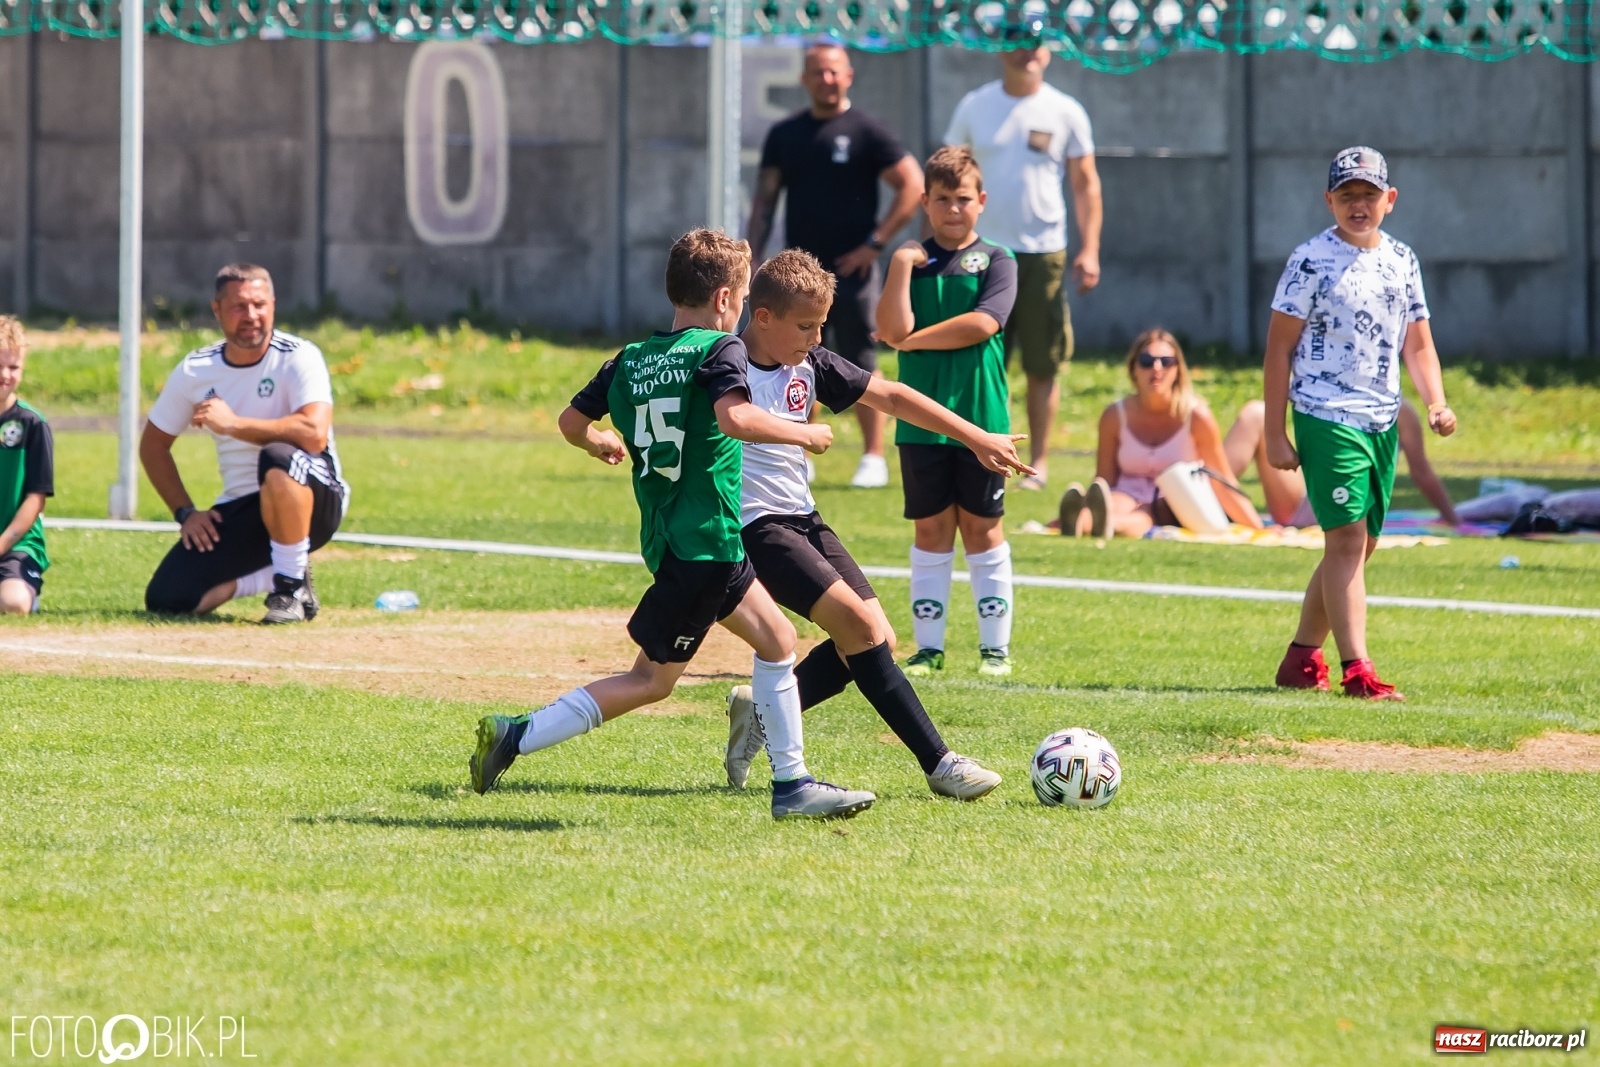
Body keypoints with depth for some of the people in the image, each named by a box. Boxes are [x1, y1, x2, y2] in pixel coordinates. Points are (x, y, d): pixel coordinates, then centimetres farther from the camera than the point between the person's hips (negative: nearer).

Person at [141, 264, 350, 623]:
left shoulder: (297, 357, -14)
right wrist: (185, 512, 2)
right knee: (166, 600, -11)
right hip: (241, 510, 5)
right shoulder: (194, 371, -1)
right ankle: (270, 576, 13)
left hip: (313, 503, -5)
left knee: (278, 458, -39)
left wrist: (232, 424, -28)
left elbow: (315, 434, -31)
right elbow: (153, 446, 12)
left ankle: (294, 586, -20)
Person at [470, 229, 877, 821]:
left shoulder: (630, 361, 11)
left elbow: (571, 422, 16)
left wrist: (601, 444, 38)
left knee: (777, 640, 17)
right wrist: (803, 434, -12)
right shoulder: (719, 349, -9)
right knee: (652, 679, -3)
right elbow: (734, 417, -27)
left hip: (668, 540, 9)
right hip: (705, 541, -9)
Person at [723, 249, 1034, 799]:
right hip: (756, 526, -9)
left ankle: (762, 711, 15)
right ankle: (938, 763, -17)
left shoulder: (810, 364, 7)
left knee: (877, 640, 0)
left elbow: (890, 397, 11)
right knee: (859, 625, -19)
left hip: (803, 520, 9)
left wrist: (976, 438, 11)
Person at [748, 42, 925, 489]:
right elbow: (765, 199, 13)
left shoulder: (867, 132, -3)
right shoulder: (785, 134, 10)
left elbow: (913, 187, -5)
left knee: (861, 367, -1)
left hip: (851, 268, -4)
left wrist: (875, 243, -10)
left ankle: (873, 458, 5)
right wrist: (750, 258, 4)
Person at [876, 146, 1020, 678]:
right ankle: (928, 647, 9)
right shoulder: (910, 259, 6)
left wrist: (914, 339, -9)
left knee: (982, 528, 4)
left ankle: (995, 646, 9)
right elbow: (894, 329, -7)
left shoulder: (995, 260, 2)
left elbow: (982, 323, -14)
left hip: (981, 415, -2)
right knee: (931, 529, 5)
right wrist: (900, 268, -13)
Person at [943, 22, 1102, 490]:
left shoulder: (1065, 113, 2)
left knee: (1043, 366, 1)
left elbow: (1086, 184, 4)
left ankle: (1039, 462, 8)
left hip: (1043, 254, -1)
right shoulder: (975, 107, 5)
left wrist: (1090, 249, -5)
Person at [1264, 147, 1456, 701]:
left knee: (1360, 544, 10)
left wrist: (1436, 404, 0)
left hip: (1383, 421, 7)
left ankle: (1302, 658, 22)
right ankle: (1356, 669, -18)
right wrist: (1275, 433, -10)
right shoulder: (1312, 261, -6)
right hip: (1327, 419, -7)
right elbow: (1279, 349, -6)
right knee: (1346, 536, -14)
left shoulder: (1401, 260, 11)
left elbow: (1417, 344, 17)